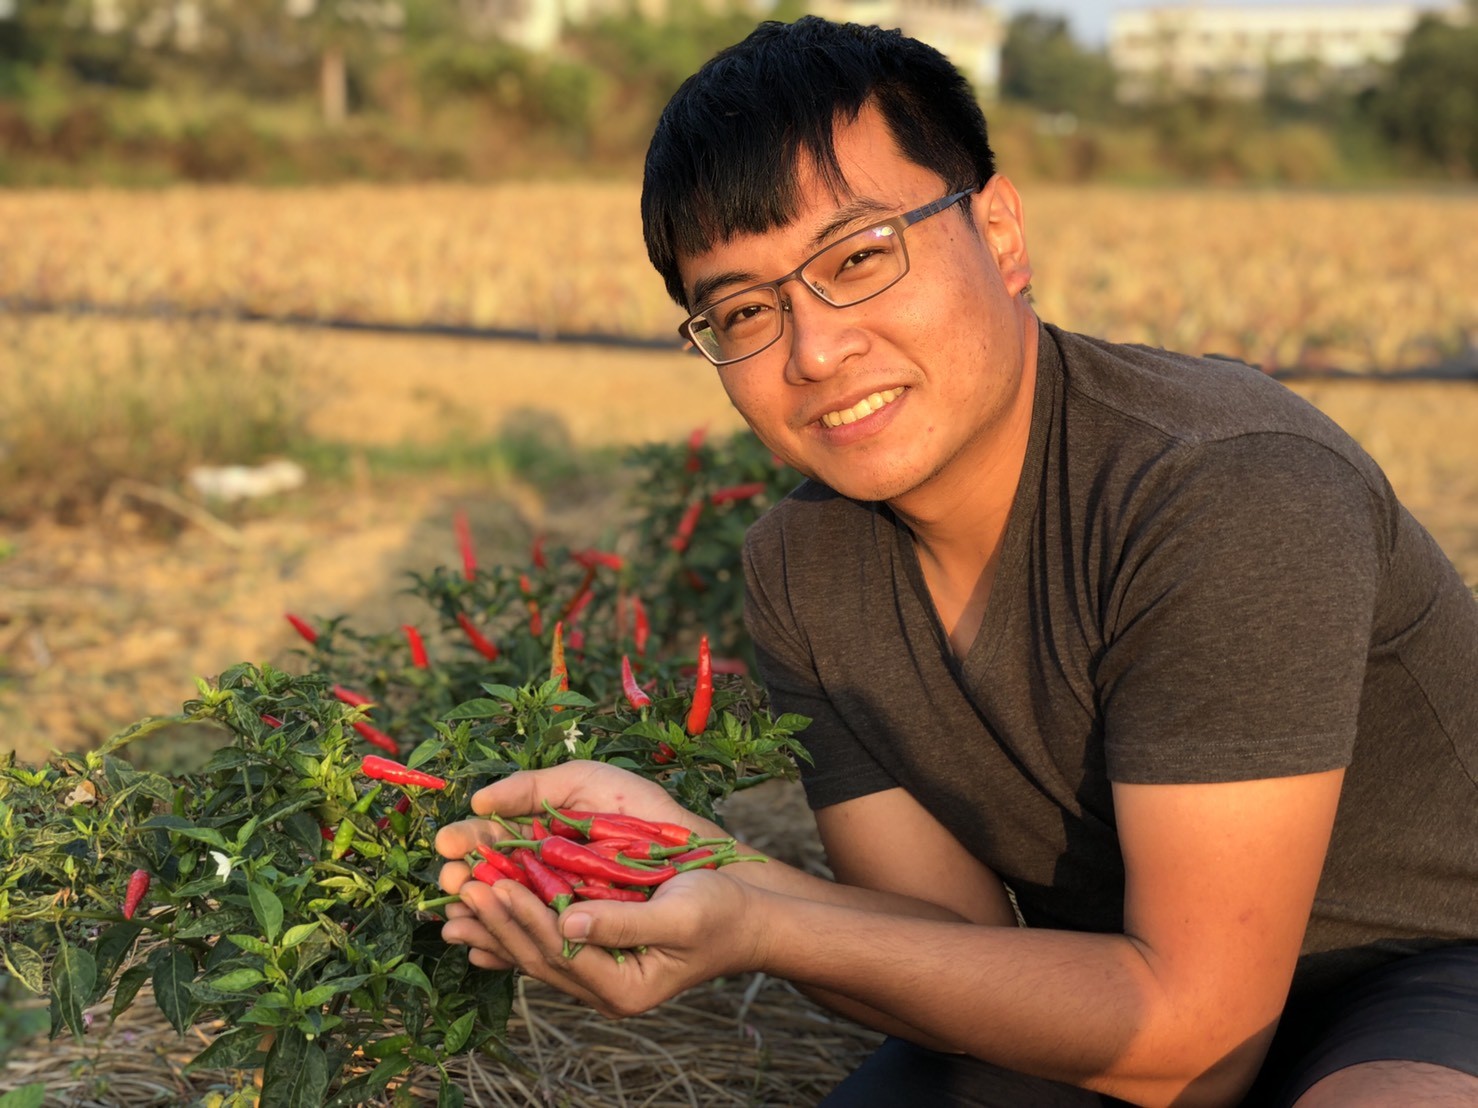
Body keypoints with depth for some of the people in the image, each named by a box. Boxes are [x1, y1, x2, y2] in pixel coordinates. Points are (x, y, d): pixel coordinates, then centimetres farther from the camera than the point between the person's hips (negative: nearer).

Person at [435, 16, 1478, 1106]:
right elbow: (960, 948, -7)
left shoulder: (1229, 493, -28)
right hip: (1118, 988, 6)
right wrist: (695, 863, -25)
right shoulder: (799, 574, -5)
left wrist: (757, 930, -33)